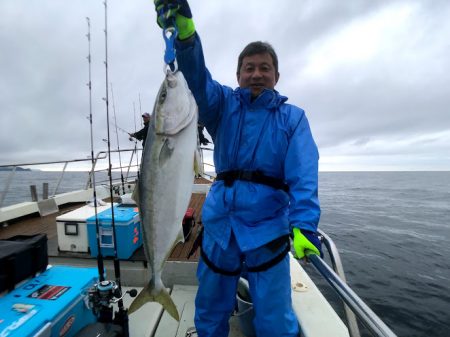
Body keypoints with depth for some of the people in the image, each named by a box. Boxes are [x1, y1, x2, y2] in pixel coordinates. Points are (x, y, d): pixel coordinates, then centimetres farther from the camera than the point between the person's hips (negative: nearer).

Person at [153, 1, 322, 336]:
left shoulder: (292, 117, 2)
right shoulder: (224, 104, 6)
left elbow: (303, 174, -10)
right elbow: (198, 79, -13)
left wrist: (304, 224, -24)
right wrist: (185, 30, -30)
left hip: (268, 230, -1)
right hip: (219, 226, 2)